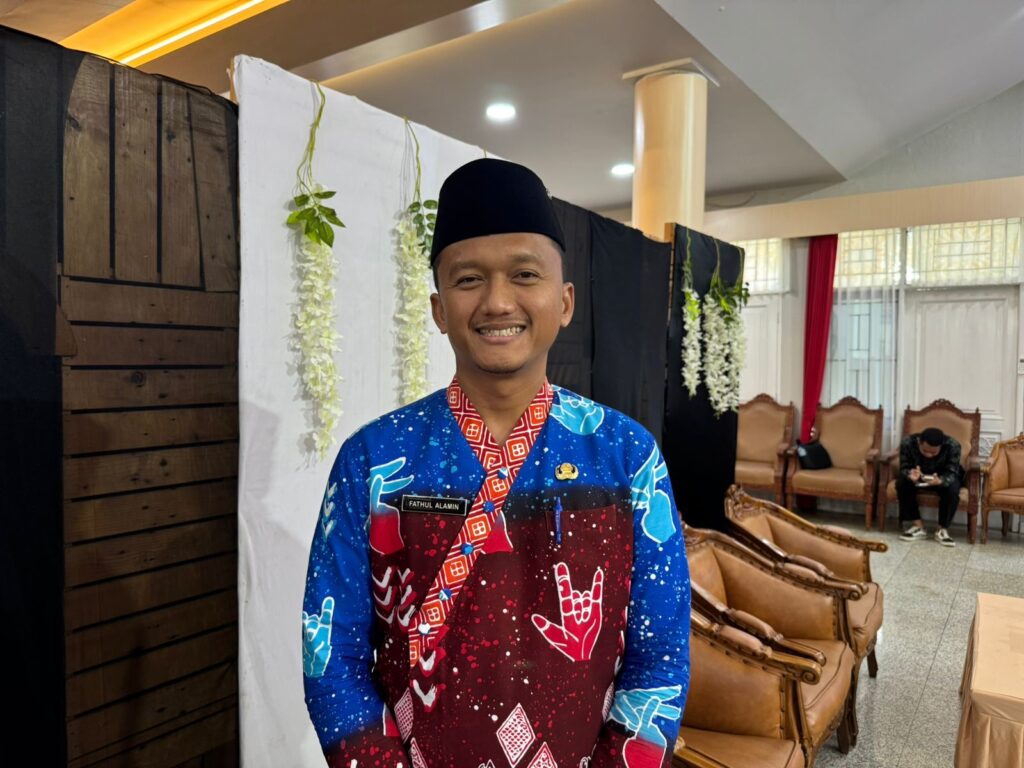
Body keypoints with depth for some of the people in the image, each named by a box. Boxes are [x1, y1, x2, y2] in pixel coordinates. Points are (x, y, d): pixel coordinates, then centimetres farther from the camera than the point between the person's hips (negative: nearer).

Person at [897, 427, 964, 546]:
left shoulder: (953, 446, -28)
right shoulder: (908, 443, -27)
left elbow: (952, 473, -29)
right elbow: (903, 468, -21)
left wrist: (940, 481, -53)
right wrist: (910, 474, -46)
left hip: (943, 478, -1)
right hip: (917, 477, 1)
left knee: (952, 488, -33)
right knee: (902, 483, -29)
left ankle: (942, 529, -15)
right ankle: (917, 525, -17)